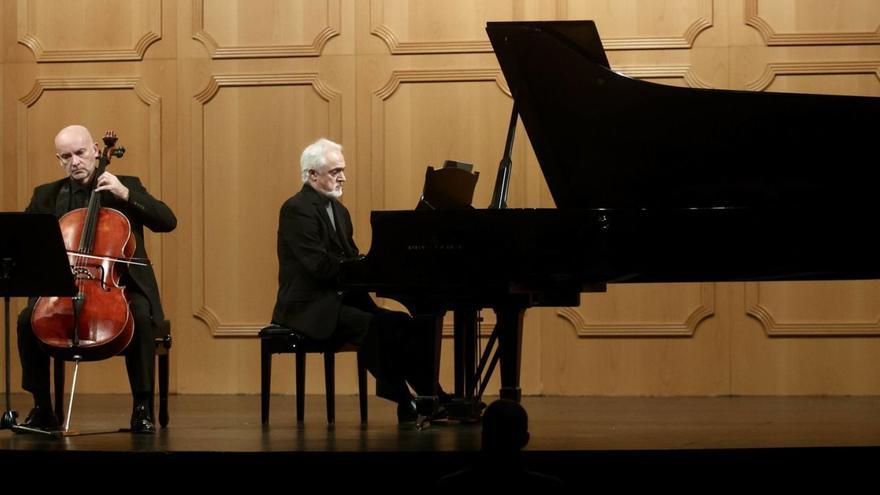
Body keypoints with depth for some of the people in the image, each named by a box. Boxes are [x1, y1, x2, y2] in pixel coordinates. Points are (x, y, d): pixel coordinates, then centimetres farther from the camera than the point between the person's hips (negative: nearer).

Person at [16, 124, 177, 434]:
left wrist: (125, 194, -14)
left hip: (118, 285, -2)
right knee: (27, 320, -25)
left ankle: (142, 408, -21)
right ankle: (42, 409, -10)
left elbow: (168, 222, -4)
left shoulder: (127, 186, 7)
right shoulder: (47, 195, 12)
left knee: (140, 318, -33)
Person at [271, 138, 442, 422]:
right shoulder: (297, 209, -11)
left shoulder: (339, 211, 19)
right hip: (311, 308, -9)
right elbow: (320, 266, -21)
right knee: (370, 325, -31)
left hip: (341, 300, 9)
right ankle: (406, 404, -26)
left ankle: (431, 396, -15)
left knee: (404, 324, -11)